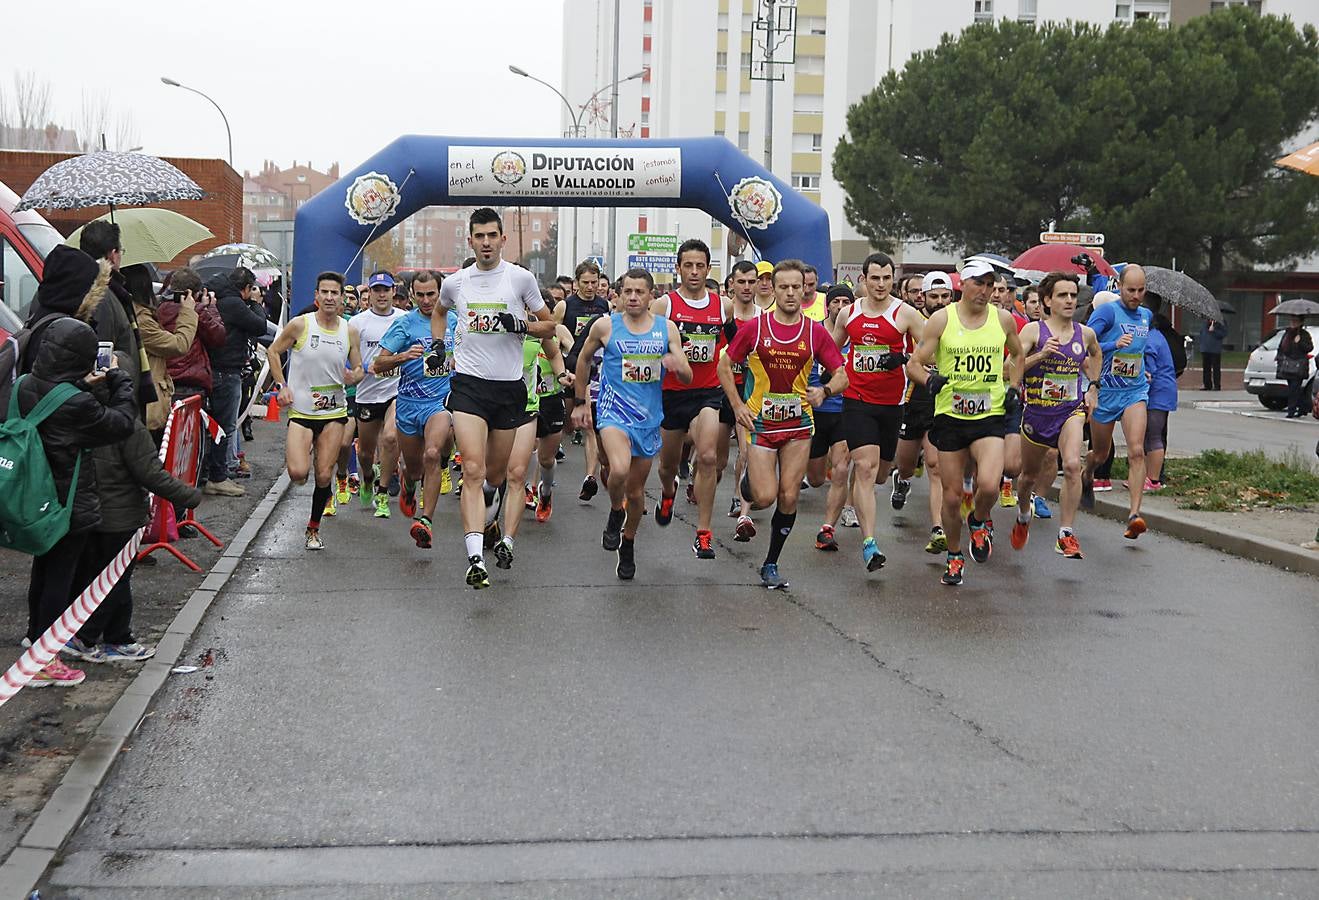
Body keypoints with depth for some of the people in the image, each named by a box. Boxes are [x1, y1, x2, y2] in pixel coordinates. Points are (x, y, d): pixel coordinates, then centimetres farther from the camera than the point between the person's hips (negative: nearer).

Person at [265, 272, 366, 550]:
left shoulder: (350, 332, 2)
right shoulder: (300, 325, -7)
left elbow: (359, 368, 12)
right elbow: (273, 351, 5)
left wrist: (354, 377, -13)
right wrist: (281, 385, -5)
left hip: (334, 412, 2)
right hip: (301, 410, -2)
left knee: (324, 476, 2)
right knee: (298, 474, -16)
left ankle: (313, 529, 21)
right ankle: (299, 452, 22)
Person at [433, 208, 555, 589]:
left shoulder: (521, 278, 1)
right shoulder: (455, 282, 7)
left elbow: (549, 326, 8)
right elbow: (439, 311, 30)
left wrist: (521, 324, -12)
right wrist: (439, 349, 16)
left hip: (509, 386, 1)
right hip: (468, 383, -1)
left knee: (496, 473, 12)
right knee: (473, 469, -17)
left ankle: (488, 519, 46)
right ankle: (475, 558, -24)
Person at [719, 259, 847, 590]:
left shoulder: (816, 332, -1)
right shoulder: (754, 327, -4)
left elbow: (841, 375, 4)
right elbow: (724, 366, 6)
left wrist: (824, 390, -18)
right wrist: (738, 406, -4)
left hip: (798, 425, 2)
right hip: (760, 422, -2)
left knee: (789, 498, 0)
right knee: (764, 497, -10)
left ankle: (771, 564, 16)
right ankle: (749, 478, 28)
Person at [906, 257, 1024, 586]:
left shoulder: (1003, 319, 4)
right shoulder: (942, 319, -2)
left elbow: (1016, 354, 24)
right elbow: (914, 364, -1)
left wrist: (1014, 387, 10)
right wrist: (930, 379, -22)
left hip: (990, 415, 0)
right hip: (950, 415, 0)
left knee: (988, 485, -21)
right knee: (952, 494, 4)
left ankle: (980, 522, 13)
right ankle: (954, 556, 26)